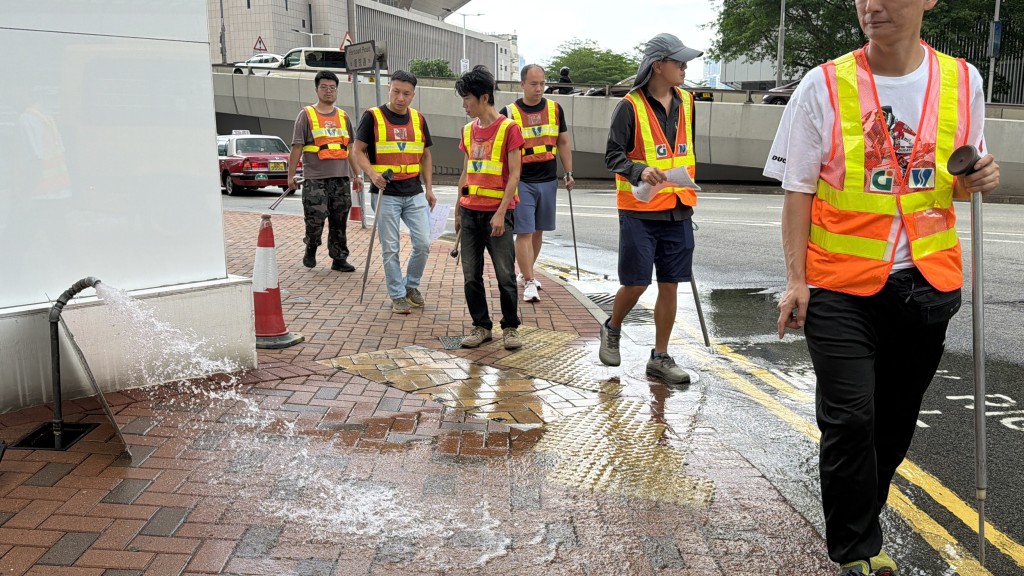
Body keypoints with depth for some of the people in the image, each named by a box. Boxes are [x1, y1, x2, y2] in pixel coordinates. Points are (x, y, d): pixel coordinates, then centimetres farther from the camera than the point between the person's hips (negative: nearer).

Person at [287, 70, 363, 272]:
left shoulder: (343, 116, 15)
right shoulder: (307, 115, 2)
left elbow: (350, 149, 20)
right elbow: (297, 147, 0)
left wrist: (356, 175, 16)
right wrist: (291, 175, -4)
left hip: (341, 179, 4)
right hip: (315, 179, -4)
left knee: (339, 222, 6)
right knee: (315, 218, -8)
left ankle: (339, 259, 14)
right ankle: (311, 250, 18)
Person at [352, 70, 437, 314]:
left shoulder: (418, 119, 9)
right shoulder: (372, 116, -4)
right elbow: (358, 151, -3)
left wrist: (429, 188, 11)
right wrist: (372, 174, -20)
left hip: (414, 193, 4)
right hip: (385, 194, -4)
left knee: (423, 243, 0)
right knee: (390, 248, 2)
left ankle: (411, 285, 23)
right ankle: (397, 296, 15)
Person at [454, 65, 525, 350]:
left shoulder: (509, 128, -8)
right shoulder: (468, 130, 11)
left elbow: (514, 175, -10)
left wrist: (501, 213, -16)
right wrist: (458, 211, 15)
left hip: (497, 213, -6)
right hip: (470, 211, 6)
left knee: (505, 274, 0)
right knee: (471, 275, 7)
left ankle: (510, 327, 14)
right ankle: (481, 326, 18)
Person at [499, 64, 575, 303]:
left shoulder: (554, 109, 6)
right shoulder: (509, 112, -4)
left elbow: (563, 142, 13)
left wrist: (569, 173, 7)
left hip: (548, 180, 4)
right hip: (521, 182, -4)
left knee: (538, 231, 12)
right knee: (524, 232, -7)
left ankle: (526, 272, 28)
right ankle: (529, 282, -4)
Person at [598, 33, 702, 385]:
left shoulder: (685, 102, 9)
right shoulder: (631, 106, -10)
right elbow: (613, 155, -11)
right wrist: (640, 171, -28)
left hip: (677, 211, 6)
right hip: (640, 211, -5)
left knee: (669, 285, 7)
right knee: (636, 283, -1)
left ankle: (660, 357, 17)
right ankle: (611, 331, 28)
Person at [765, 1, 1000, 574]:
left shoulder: (963, 80, 3)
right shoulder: (824, 85, -6)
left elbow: (957, 181, 16)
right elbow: (799, 189, -3)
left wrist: (976, 179, -8)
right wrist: (797, 280, -8)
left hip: (928, 283, 4)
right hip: (843, 285, -3)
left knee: (896, 419, 14)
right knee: (849, 420, -4)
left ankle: (859, 521, 35)